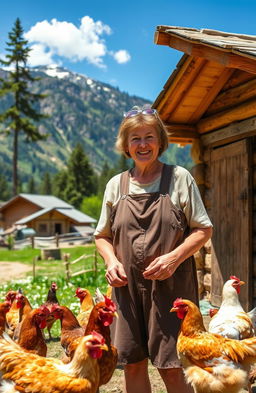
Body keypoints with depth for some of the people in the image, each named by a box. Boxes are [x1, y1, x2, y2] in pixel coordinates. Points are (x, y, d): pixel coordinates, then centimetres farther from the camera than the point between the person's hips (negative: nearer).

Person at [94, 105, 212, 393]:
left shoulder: (179, 178, 1)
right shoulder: (116, 185, 9)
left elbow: (203, 229, 1)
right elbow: (102, 235, 16)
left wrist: (174, 258, -14)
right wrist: (112, 261, -5)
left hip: (171, 286, -3)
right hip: (127, 286, 3)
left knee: (172, 367, 0)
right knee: (133, 364, 9)